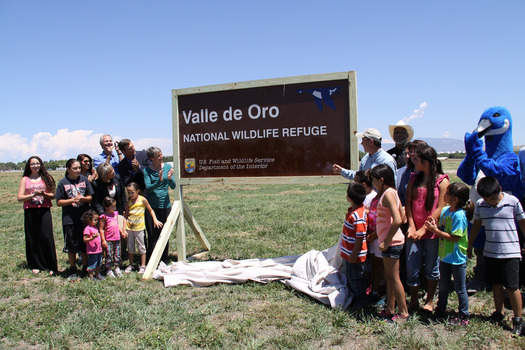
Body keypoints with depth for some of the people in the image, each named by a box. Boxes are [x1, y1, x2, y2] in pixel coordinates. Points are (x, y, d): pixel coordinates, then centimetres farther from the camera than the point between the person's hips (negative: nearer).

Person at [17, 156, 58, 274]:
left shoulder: (46, 178, 9)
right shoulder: (25, 180, 9)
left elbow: (53, 195, 5)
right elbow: (20, 197, 2)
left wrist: (44, 194, -14)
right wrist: (33, 195, -13)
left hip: (44, 211, -1)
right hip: (30, 212, 1)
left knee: (47, 237, -5)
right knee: (32, 239, 5)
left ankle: (51, 266, 2)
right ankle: (36, 265, 17)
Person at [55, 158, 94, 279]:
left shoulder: (84, 180, 3)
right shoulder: (63, 183, -3)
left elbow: (90, 198, 5)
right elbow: (58, 202, -3)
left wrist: (82, 198, -14)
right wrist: (73, 200, -16)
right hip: (69, 219, -2)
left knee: (85, 244, 9)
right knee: (71, 245, 7)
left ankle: (85, 267, 24)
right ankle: (72, 270, 21)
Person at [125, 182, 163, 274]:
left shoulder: (142, 200, -5)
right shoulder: (129, 202, 5)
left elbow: (150, 210, 5)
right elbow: (126, 216, 7)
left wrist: (155, 220, -6)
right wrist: (124, 229, 1)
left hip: (139, 227, -4)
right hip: (129, 227, 4)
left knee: (141, 247, 2)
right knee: (130, 247, 12)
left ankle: (143, 266, 11)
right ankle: (130, 265, 26)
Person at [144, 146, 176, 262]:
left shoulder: (167, 167, 3)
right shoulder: (147, 170, -2)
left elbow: (173, 187, -1)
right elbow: (148, 187, -12)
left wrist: (170, 178, -22)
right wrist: (159, 181, -28)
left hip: (165, 205, 2)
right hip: (151, 206, -1)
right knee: (152, 235, 1)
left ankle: (164, 260, 21)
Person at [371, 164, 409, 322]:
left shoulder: (388, 193, -19)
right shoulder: (391, 192, 11)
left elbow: (397, 220, -27)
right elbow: (402, 215, 16)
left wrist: (386, 242, -21)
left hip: (391, 242, -10)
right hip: (391, 240, 10)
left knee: (394, 278, 2)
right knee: (389, 277, 17)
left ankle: (403, 312, 15)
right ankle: (390, 310, 28)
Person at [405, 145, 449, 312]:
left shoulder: (442, 181, -7)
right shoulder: (414, 179, 7)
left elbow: (440, 209, -11)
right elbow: (408, 204, 4)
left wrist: (424, 229, -15)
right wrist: (411, 226, -8)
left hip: (432, 231, -3)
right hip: (414, 231, 3)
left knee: (431, 267, 10)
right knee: (411, 267, 3)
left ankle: (430, 301, 28)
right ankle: (413, 301, 21)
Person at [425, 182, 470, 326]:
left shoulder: (459, 215, -23)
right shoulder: (445, 210, 3)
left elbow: (454, 237, -25)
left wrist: (436, 231, -23)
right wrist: (434, 224, -8)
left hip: (457, 258, -8)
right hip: (444, 255, 8)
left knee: (460, 288, 8)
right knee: (443, 286, 21)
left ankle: (463, 317, 22)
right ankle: (440, 310, 36)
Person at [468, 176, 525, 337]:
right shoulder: (480, 205, -1)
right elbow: (476, 225, 12)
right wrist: (469, 246, 16)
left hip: (510, 252, -3)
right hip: (490, 252, 3)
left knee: (512, 286, -1)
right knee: (496, 284, 13)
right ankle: (498, 313, 30)